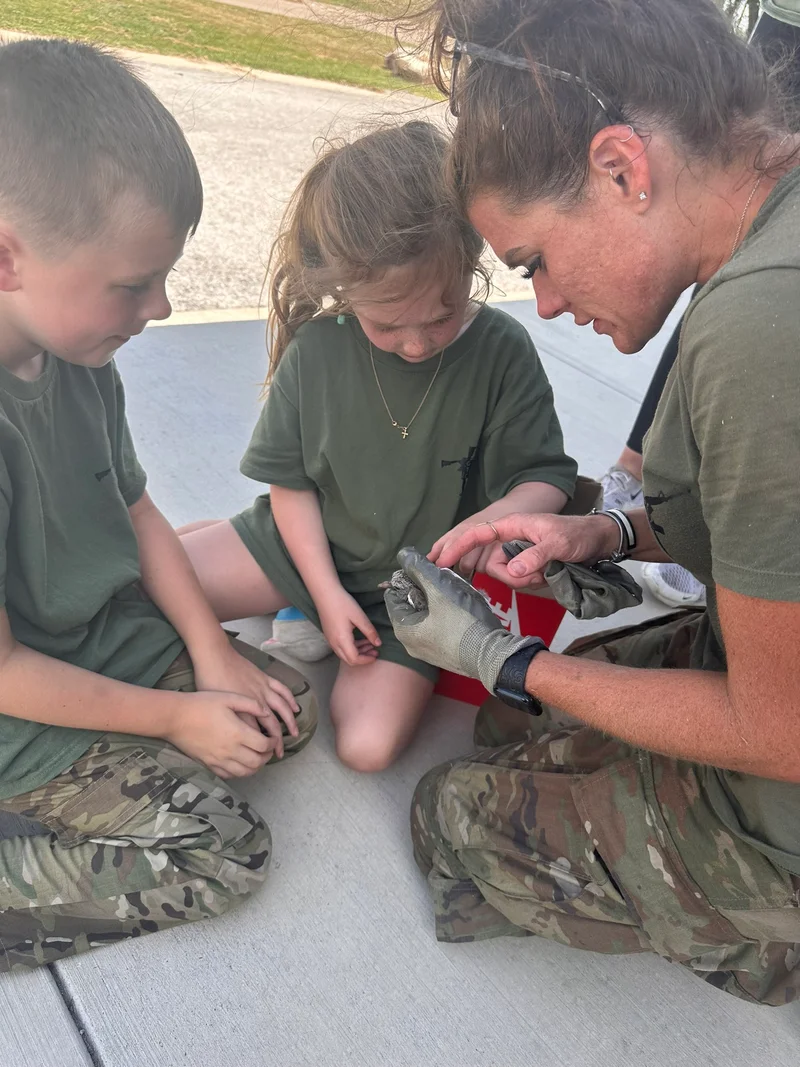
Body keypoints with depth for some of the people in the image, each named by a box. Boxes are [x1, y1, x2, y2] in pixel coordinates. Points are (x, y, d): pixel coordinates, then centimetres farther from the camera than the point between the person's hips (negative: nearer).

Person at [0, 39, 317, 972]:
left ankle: (78, 793, 10)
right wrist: (175, 717, -14)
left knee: (290, 712, 6)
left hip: (118, 634, 8)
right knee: (222, 857, -9)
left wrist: (212, 652, -1)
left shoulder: (78, 358, -7)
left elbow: (135, 510, 5)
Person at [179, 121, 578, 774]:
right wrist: (327, 591, -10)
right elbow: (290, 480, -4)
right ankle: (307, 614, 8)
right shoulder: (315, 350, -13)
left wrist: (489, 521, -35)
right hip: (306, 548, 2)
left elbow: (547, 478, -12)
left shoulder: (501, 351, -18)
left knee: (369, 744, -18)